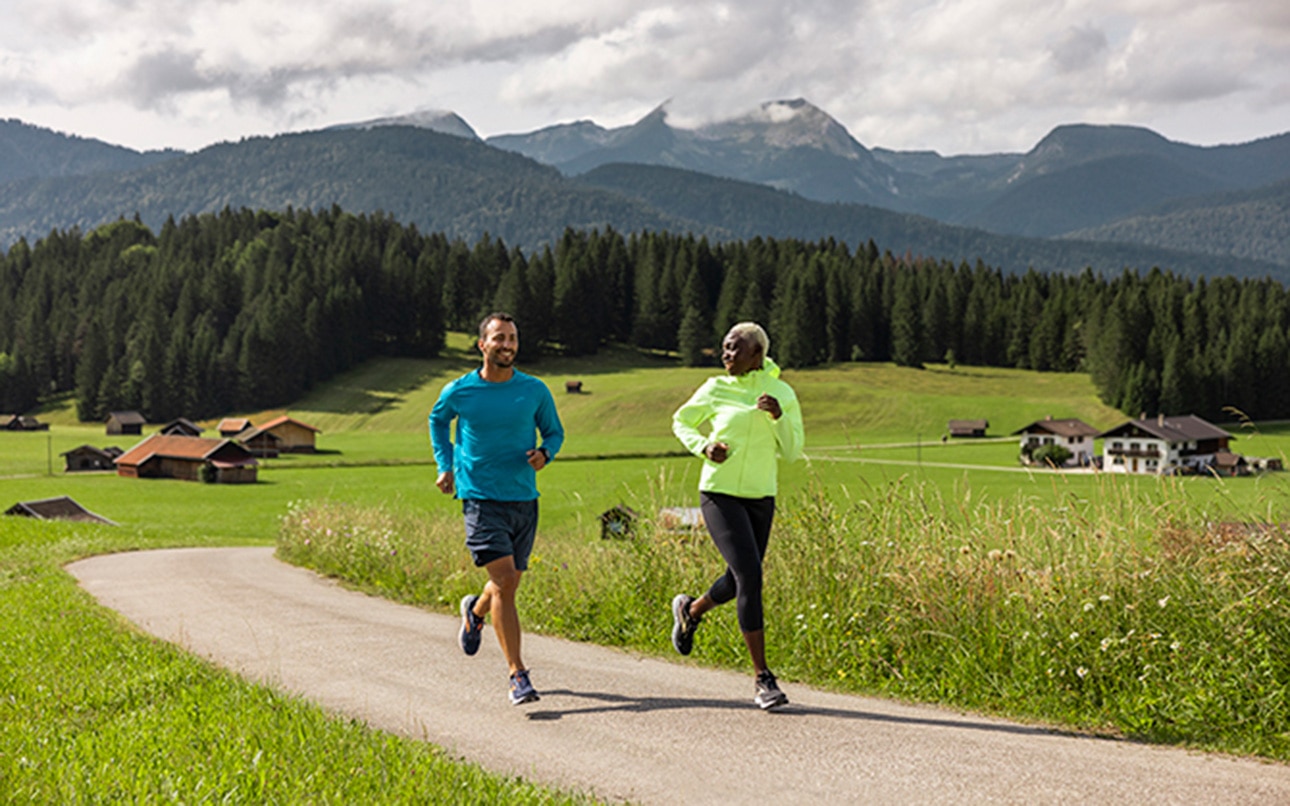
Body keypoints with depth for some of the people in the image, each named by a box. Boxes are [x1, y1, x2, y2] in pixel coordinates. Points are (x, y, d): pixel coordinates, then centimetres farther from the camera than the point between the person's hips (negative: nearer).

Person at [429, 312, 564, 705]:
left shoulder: (535, 391, 0)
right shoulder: (459, 392, -2)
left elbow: (554, 432, 14)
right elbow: (437, 420, 19)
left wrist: (545, 453, -8)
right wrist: (444, 464, 9)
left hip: (524, 499, 3)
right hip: (480, 498, -3)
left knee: (509, 584, 14)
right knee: (504, 581, -16)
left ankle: (475, 611, 51)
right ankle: (518, 676, -13)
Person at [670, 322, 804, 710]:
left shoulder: (783, 394, 2)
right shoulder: (716, 389, -2)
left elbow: (791, 451, 2)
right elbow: (681, 422, 11)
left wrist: (779, 416, -16)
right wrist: (703, 447, -8)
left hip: (760, 498, 4)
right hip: (720, 494, -4)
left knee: (738, 582, 13)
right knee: (750, 576, -17)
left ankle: (690, 610, 47)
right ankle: (763, 678, -12)